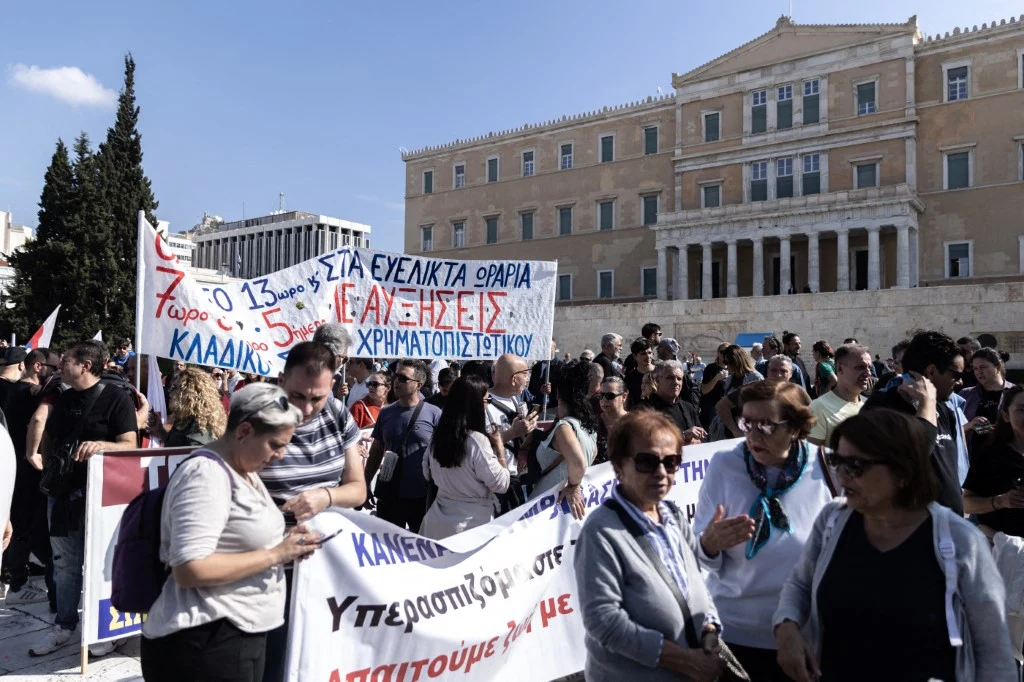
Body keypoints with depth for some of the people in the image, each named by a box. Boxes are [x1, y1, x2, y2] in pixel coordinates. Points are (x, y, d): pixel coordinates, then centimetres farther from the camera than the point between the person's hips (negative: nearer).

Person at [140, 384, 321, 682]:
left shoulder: (244, 471, 10)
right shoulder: (207, 474, -20)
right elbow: (190, 569, -27)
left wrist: (284, 544, 3)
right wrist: (275, 555, -22)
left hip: (240, 635, 9)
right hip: (205, 641, -9)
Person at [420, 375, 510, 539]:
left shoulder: (438, 435, -1)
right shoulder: (477, 440, -21)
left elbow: (428, 474, 14)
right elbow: (501, 484, -15)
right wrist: (500, 448, -5)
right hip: (471, 522, -6)